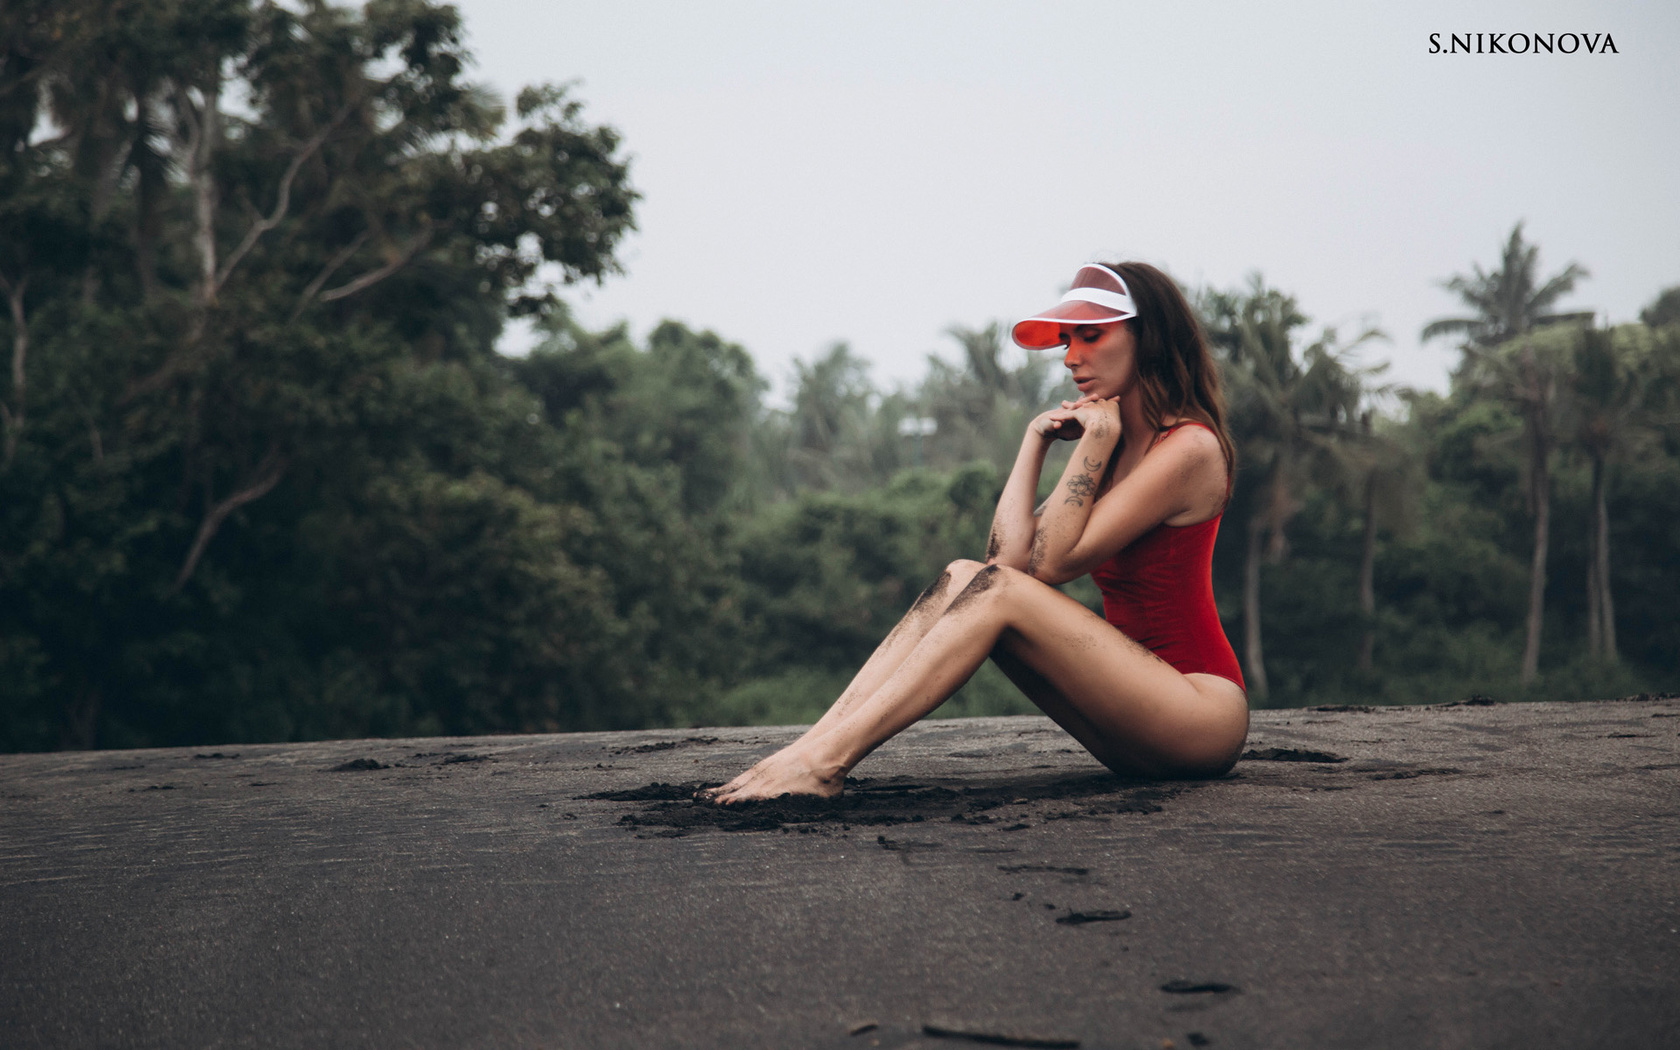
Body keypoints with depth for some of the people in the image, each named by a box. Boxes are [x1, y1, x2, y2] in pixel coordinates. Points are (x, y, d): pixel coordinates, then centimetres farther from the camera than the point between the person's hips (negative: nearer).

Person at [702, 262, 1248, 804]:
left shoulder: (1190, 447, -11)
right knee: (963, 578, -6)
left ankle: (825, 761, -25)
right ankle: (810, 744, -19)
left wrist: (1095, 438, -12)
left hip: (1205, 711, -8)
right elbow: (1009, 554, 2)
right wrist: (1035, 442, 3)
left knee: (999, 592, -21)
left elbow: (1050, 562, -15)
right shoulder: (1114, 443, 15)